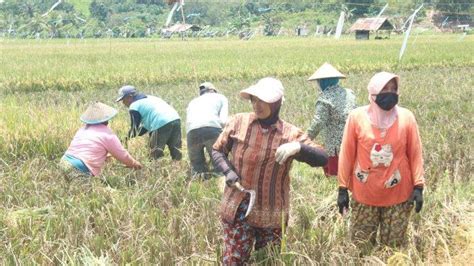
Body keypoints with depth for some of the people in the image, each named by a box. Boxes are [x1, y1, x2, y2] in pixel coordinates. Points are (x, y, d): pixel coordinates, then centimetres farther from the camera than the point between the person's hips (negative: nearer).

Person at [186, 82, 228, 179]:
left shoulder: (192, 102, 39)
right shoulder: (220, 97, 28)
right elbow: (223, 121, 12)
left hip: (191, 133, 3)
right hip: (212, 129, -3)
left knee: (197, 168, 9)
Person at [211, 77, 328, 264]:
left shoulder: (290, 134, -6)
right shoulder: (238, 122, -3)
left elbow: (322, 159, -11)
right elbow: (217, 151, 7)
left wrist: (299, 147, -30)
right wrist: (228, 171, -12)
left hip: (271, 214, 0)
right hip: (237, 209, 0)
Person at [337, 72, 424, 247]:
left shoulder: (406, 117, -5)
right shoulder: (357, 117, -7)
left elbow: (415, 154, 1)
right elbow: (347, 155, -2)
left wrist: (418, 187, -4)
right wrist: (343, 188, -1)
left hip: (399, 196, 0)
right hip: (364, 195, 0)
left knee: (393, 247, 10)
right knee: (361, 246, 10)